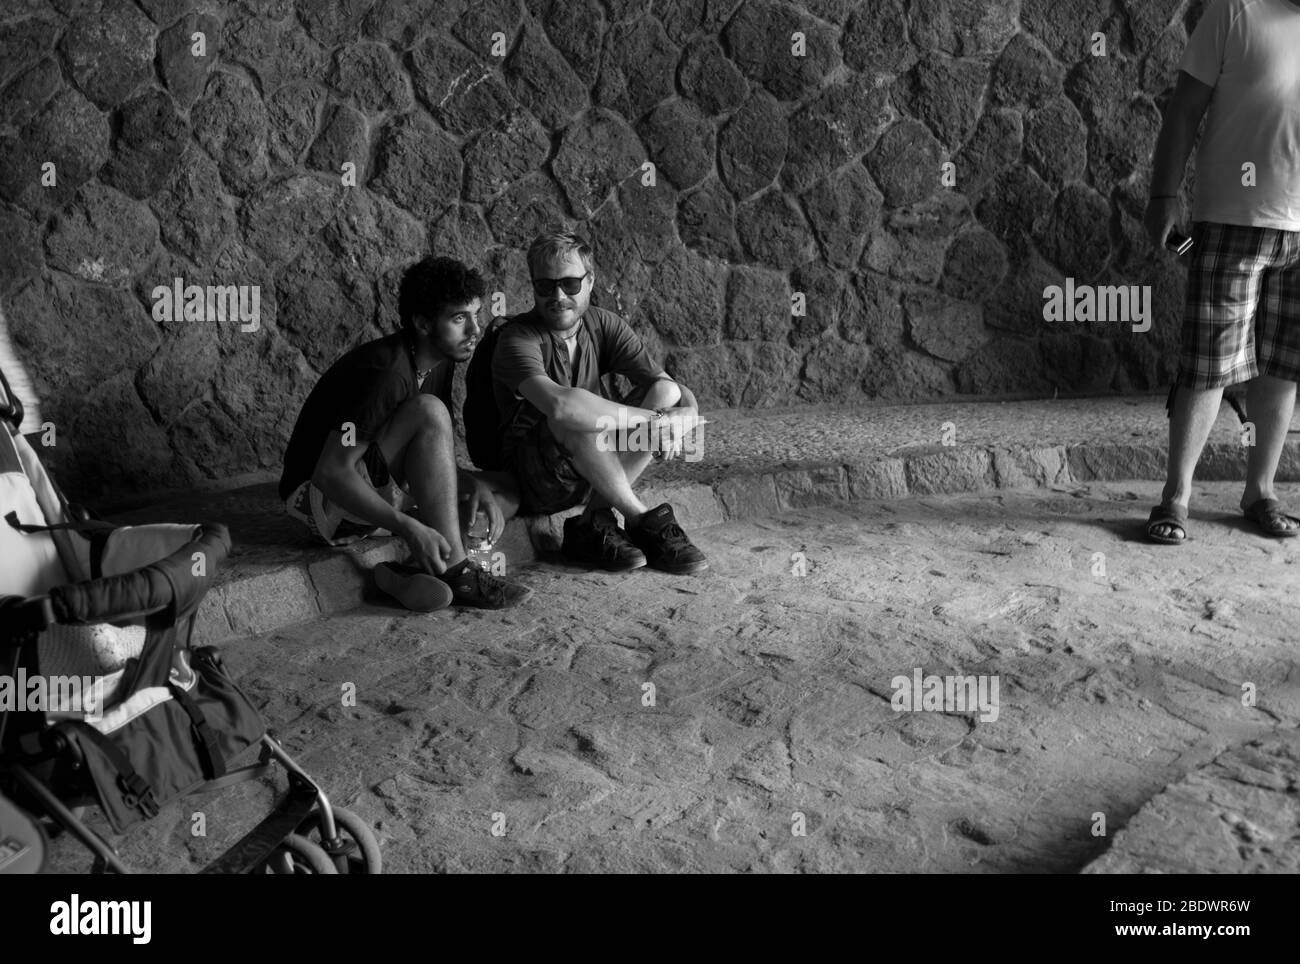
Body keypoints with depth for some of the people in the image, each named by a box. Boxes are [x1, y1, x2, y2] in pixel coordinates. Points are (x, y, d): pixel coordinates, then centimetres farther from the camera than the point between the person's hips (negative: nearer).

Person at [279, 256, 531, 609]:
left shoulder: (438, 363, 3)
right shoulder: (384, 372, -24)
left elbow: (437, 456, 7)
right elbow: (331, 473, -29)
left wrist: (473, 484, -13)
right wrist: (408, 527, -36)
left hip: (380, 491, 9)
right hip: (319, 496, -9)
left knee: (507, 496, 2)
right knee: (429, 412, -30)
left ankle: (413, 570, -19)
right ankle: (453, 570, -28)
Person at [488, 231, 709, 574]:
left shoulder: (604, 326, -1)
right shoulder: (518, 339, -20)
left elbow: (664, 384, -12)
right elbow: (560, 405, -40)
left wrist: (685, 412, -37)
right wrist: (652, 418, -35)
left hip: (596, 466, 6)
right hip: (532, 478, -6)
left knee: (668, 393, -15)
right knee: (575, 415, -36)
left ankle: (593, 524, -19)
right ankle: (643, 522, -19)